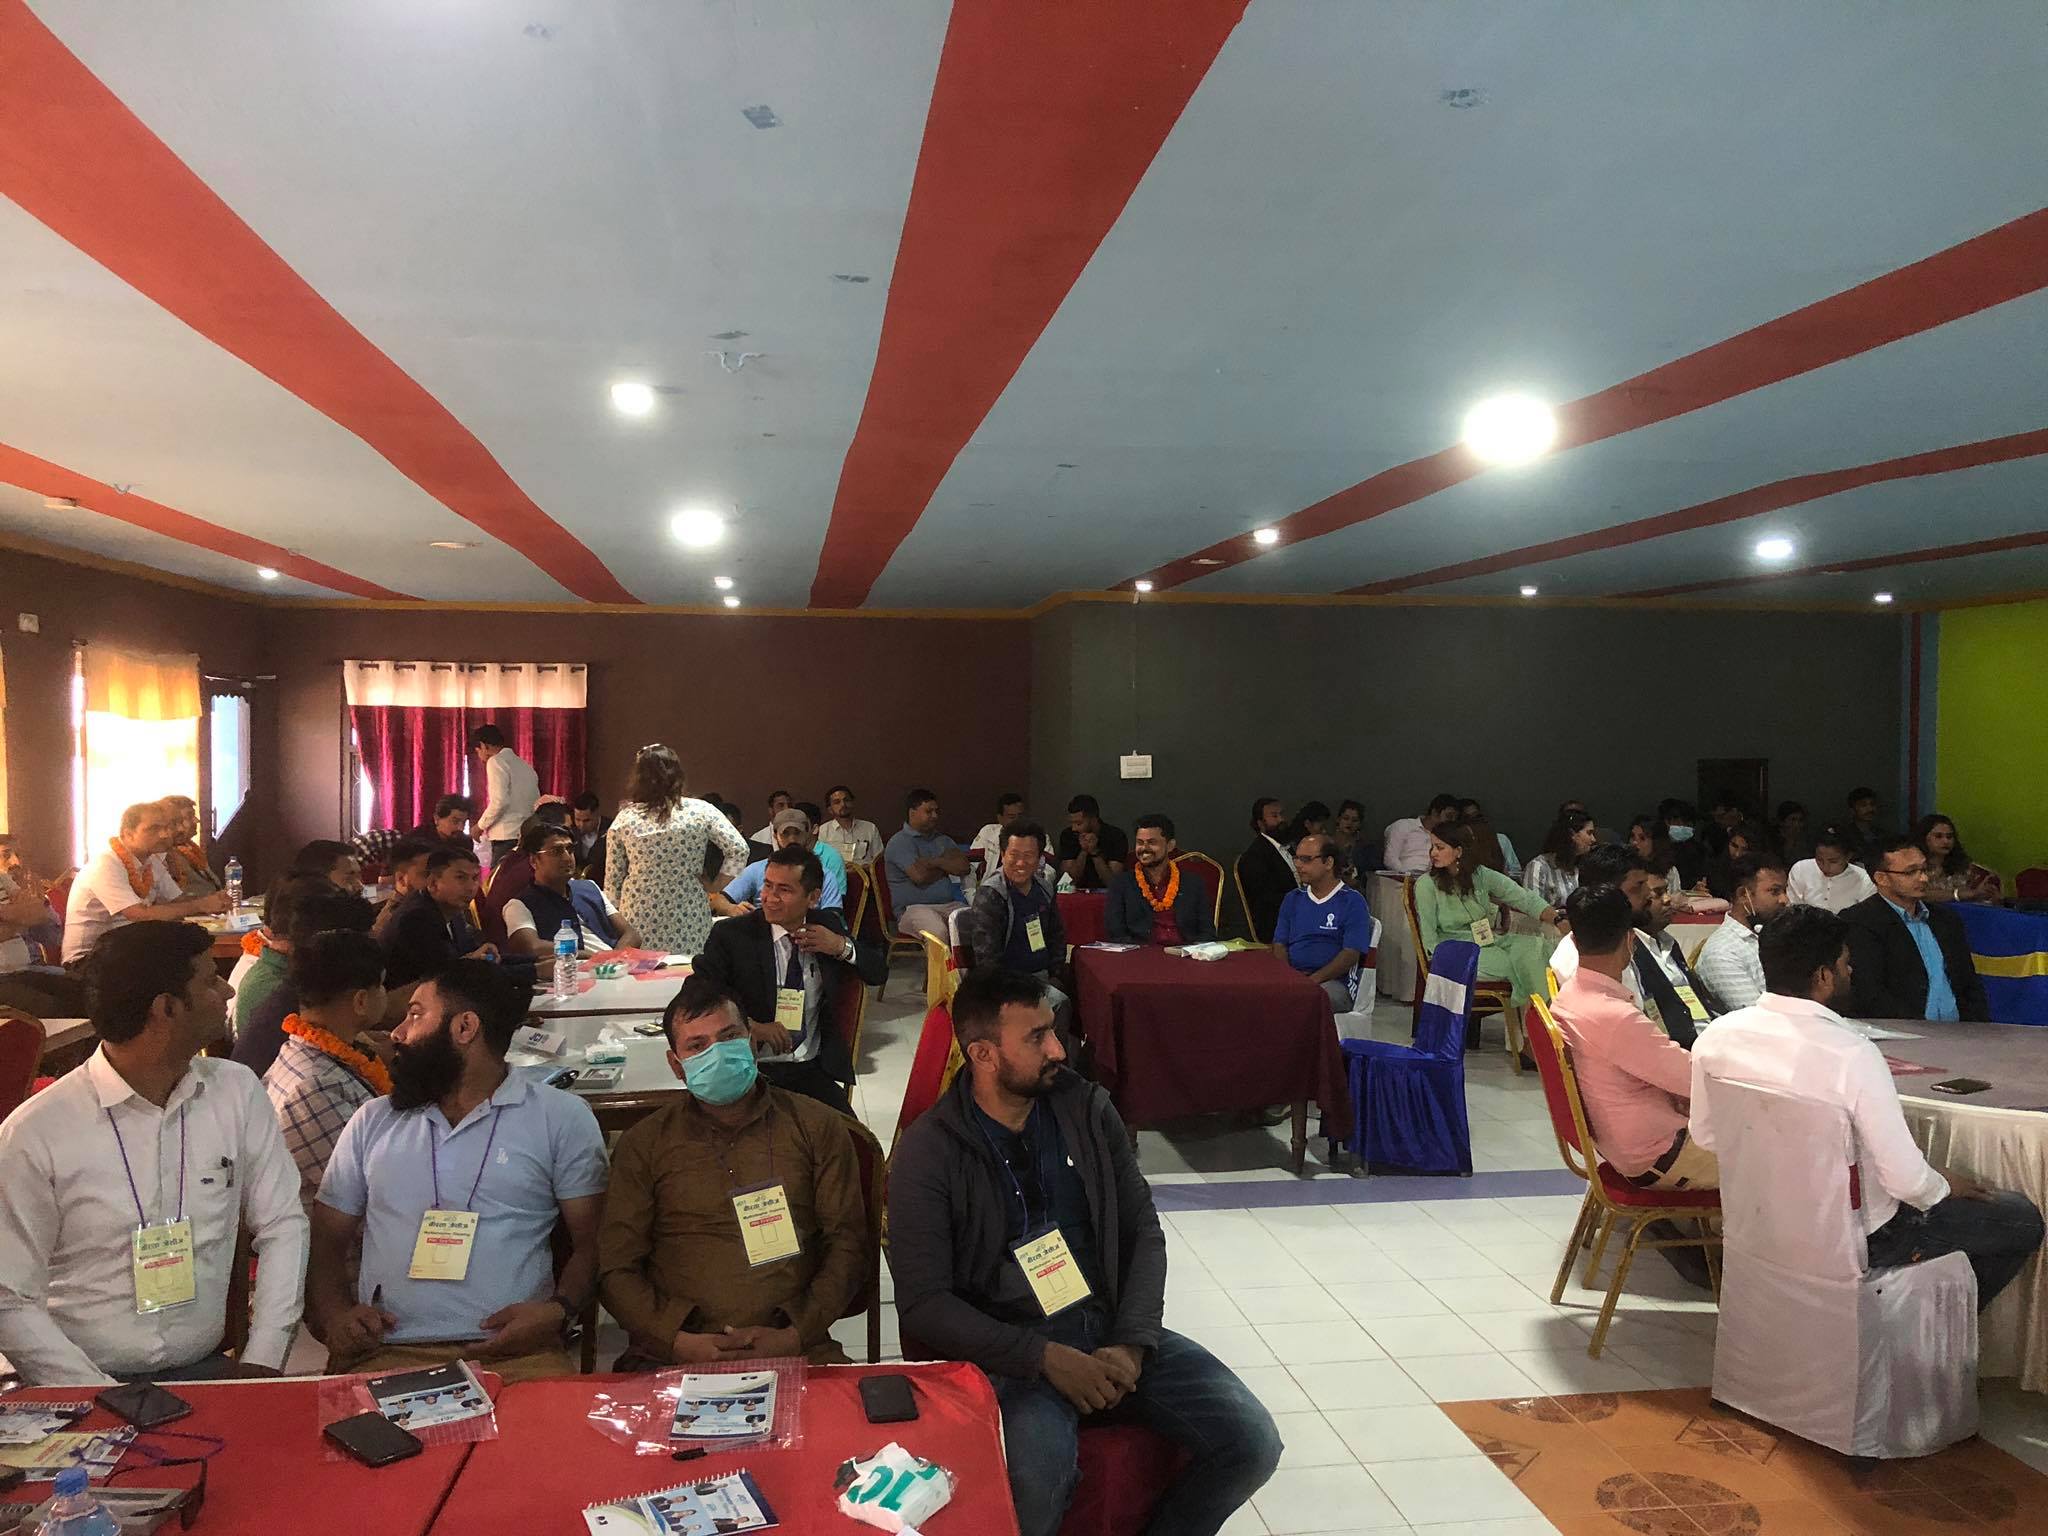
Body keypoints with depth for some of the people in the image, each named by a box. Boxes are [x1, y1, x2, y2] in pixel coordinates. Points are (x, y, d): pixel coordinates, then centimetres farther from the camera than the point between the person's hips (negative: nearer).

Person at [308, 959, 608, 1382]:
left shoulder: (562, 1118, 9)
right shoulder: (373, 1121, 19)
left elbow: (590, 1244, 6)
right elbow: (326, 1242, 20)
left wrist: (559, 1311, -14)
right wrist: (334, 1314, -1)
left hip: (514, 1353, -2)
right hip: (387, 1352, 2)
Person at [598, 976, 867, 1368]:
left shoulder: (816, 1126, 9)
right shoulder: (643, 1144, 10)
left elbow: (848, 1247, 6)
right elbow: (616, 1268, 6)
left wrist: (794, 1335, -7)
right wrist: (678, 1341, -10)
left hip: (793, 1352, -1)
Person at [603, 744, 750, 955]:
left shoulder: (625, 819, -1)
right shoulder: (701, 812, -5)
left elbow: (612, 879, 4)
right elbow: (739, 850, -9)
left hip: (638, 921, 1)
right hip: (688, 920, -1)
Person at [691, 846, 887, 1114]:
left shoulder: (828, 925, 8)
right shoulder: (731, 934, -2)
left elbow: (878, 972, 17)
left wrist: (842, 946, -3)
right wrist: (751, 1026, -21)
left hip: (814, 1071, 3)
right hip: (750, 1070, -2)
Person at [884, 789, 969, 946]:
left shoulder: (942, 839, 24)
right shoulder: (900, 842, 1)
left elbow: (963, 866, 10)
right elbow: (919, 876, -12)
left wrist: (935, 862, -3)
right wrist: (947, 867, 6)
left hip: (949, 905, 6)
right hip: (913, 908, -5)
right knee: (938, 931, -38)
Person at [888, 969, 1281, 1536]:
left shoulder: (1087, 1109, 4)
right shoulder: (927, 1154, -9)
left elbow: (1143, 1229, 6)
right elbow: (923, 1304, -10)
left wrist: (1132, 1344, -9)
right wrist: (1044, 1356, -19)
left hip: (1110, 1327, 4)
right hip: (1011, 1349, -4)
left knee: (1252, 1444, -13)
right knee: (1037, 1479, -35)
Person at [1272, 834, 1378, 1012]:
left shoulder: (1352, 902, 4)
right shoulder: (1292, 899, 22)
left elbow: (1351, 954, -6)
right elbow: (1279, 945, 15)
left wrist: (1314, 979, -19)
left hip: (1334, 982, -4)